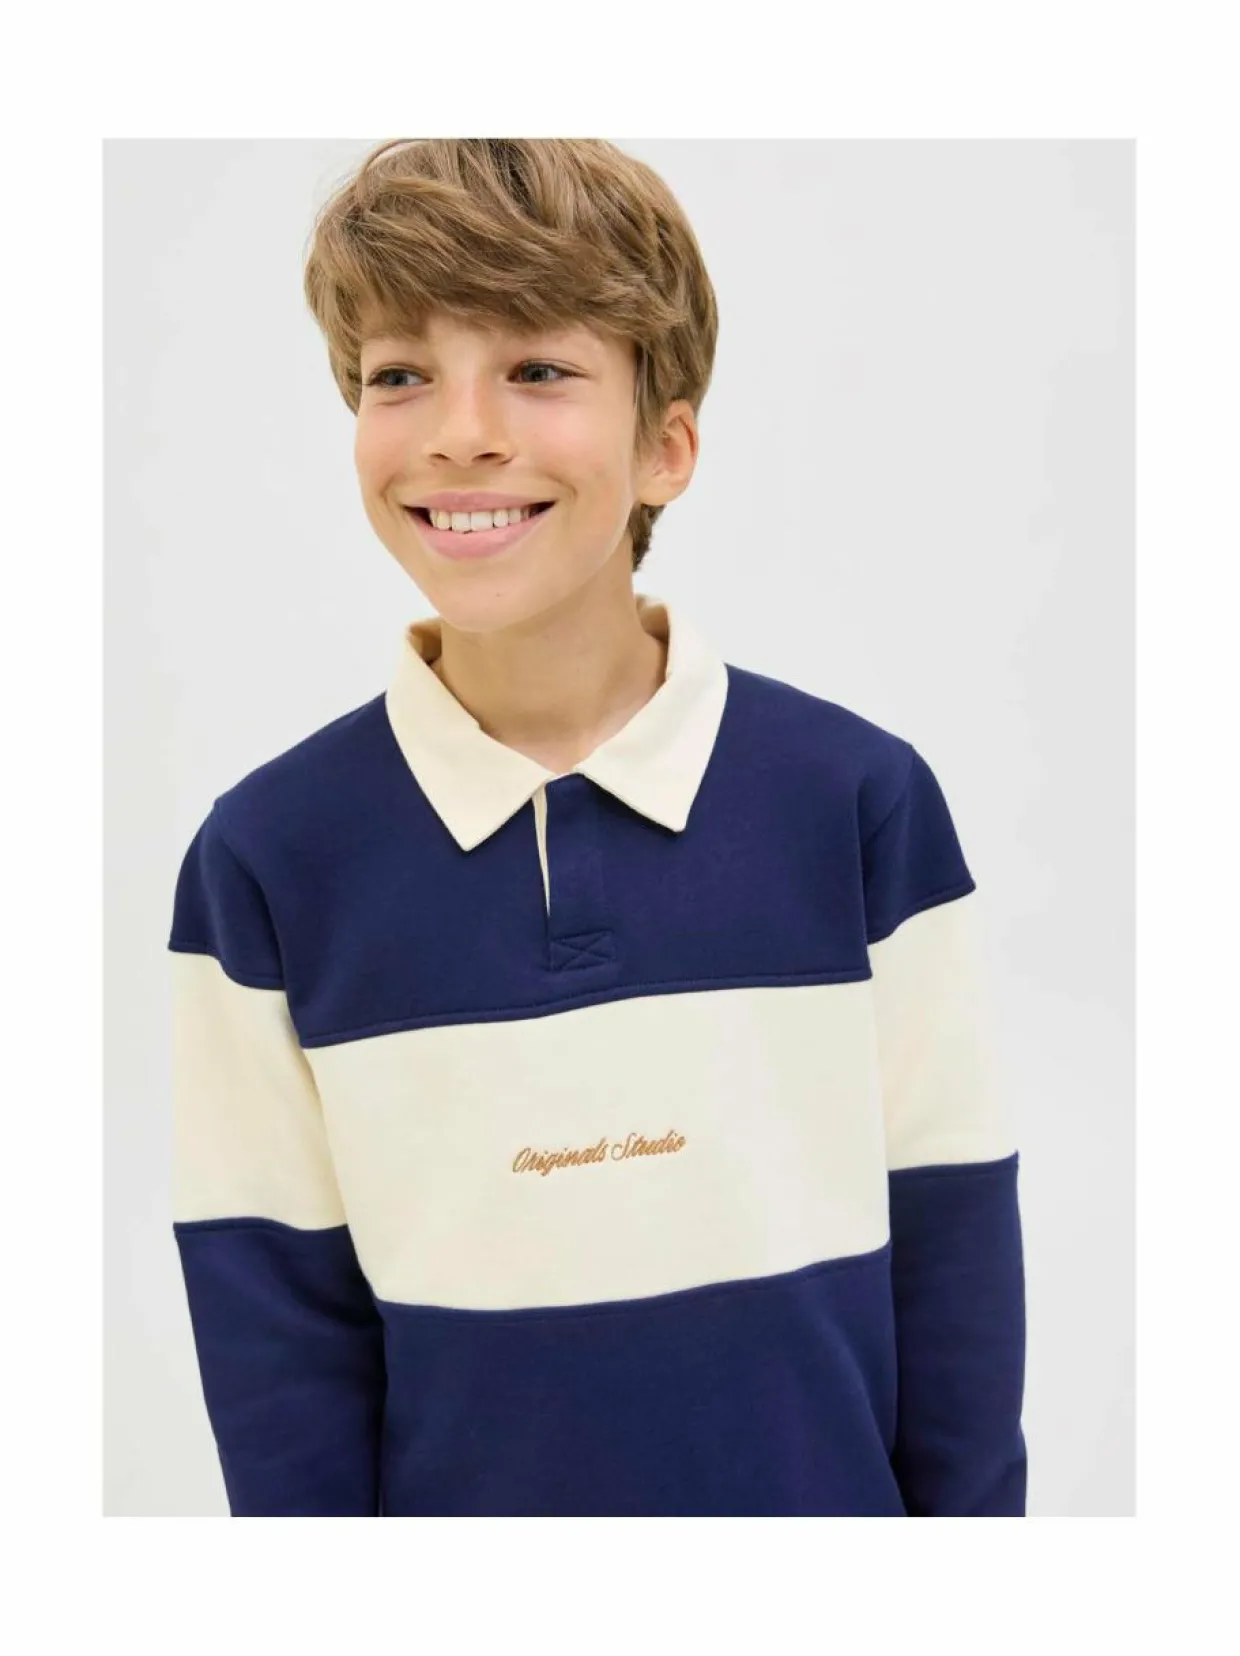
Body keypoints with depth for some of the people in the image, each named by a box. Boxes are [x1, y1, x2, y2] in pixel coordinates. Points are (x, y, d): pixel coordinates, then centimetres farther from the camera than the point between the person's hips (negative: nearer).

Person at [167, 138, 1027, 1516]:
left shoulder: (863, 802, -11)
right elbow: (275, 1316, -4)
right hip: (458, 1480, 1)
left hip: (829, 1479, 0)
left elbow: (952, 1260, -4)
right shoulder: (264, 855, -10)